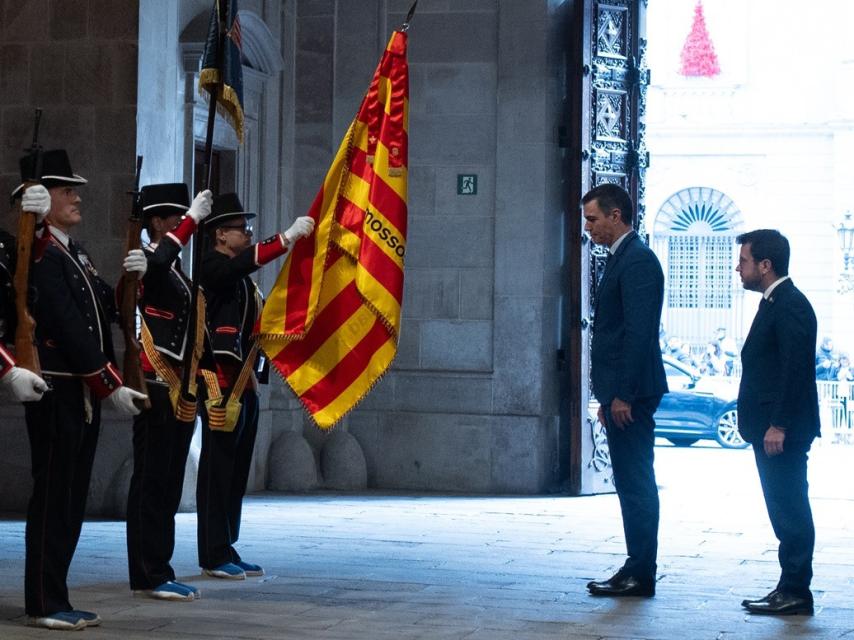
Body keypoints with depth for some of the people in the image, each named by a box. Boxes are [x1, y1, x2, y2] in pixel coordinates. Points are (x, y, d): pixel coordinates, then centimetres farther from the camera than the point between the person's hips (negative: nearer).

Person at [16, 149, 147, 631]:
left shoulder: (75, 254, 16)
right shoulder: (40, 256, -13)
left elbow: (106, 312, 15)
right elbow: (71, 330, -18)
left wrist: (130, 280, -4)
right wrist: (112, 387, -17)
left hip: (84, 393, 9)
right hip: (57, 393, -9)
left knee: (73, 499, 11)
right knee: (54, 497, -4)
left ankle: (56, 598, 17)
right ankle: (45, 604, 1)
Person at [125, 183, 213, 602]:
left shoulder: (175, 271, 21)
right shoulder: (146, 261, -7)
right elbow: (158, 261, -35)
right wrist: (192, 220, -27)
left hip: (179, 389, 9)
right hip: (157, 387, -9)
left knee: (169, 484, 10)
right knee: (152, 481, -7)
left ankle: (154, 573, 14)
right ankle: (151, 576, -6)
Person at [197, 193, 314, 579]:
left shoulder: (239, 276, 22)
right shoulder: (213, 266, -7)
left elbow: (259, 316, 20)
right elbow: (247, 260, -26)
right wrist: (289, 237, -30)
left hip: (243, 382, 10)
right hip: (222, 378, -10)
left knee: (236, 471, 10)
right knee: (218, 468, -6)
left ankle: (225, 550, 15)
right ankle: (214, 555, -4)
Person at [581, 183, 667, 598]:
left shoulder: (637, 261, -14)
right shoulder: (622, 259, 18)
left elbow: (639, 332, -21)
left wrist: (623, 394, -22)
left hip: (631, 393, -11)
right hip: (621, 392, 11)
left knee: (635, 484, -6)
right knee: (633, 483, 12)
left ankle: (640, 576, -3)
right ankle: (637, 570, 17)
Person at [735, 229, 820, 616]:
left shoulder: (790, 305, -15)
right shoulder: (775, 303, 17)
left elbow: (795, 369, -21)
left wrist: (779, 425, -22)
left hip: (783, 432, -10)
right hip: (772, 428, 10)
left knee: (789, 510, -6)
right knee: (786, 510, 12)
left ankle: (795, 592, -2)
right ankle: (790, 588, 17)